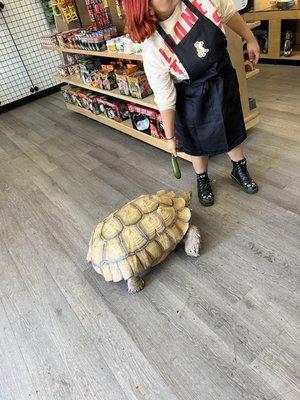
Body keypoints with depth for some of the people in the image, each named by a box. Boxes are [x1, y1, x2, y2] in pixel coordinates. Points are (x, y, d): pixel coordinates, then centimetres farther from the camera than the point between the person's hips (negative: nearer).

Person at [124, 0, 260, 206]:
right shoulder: (153, 49, -28)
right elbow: (165, 98, -21)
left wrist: (250, 39, 10)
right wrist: (170, 136, -12)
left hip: (225, 82, 4)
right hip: (193, 98, -4)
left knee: (233, 130, 19)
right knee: (199, 143, 13)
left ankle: (240, 170, 47)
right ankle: (202, 180, 44)